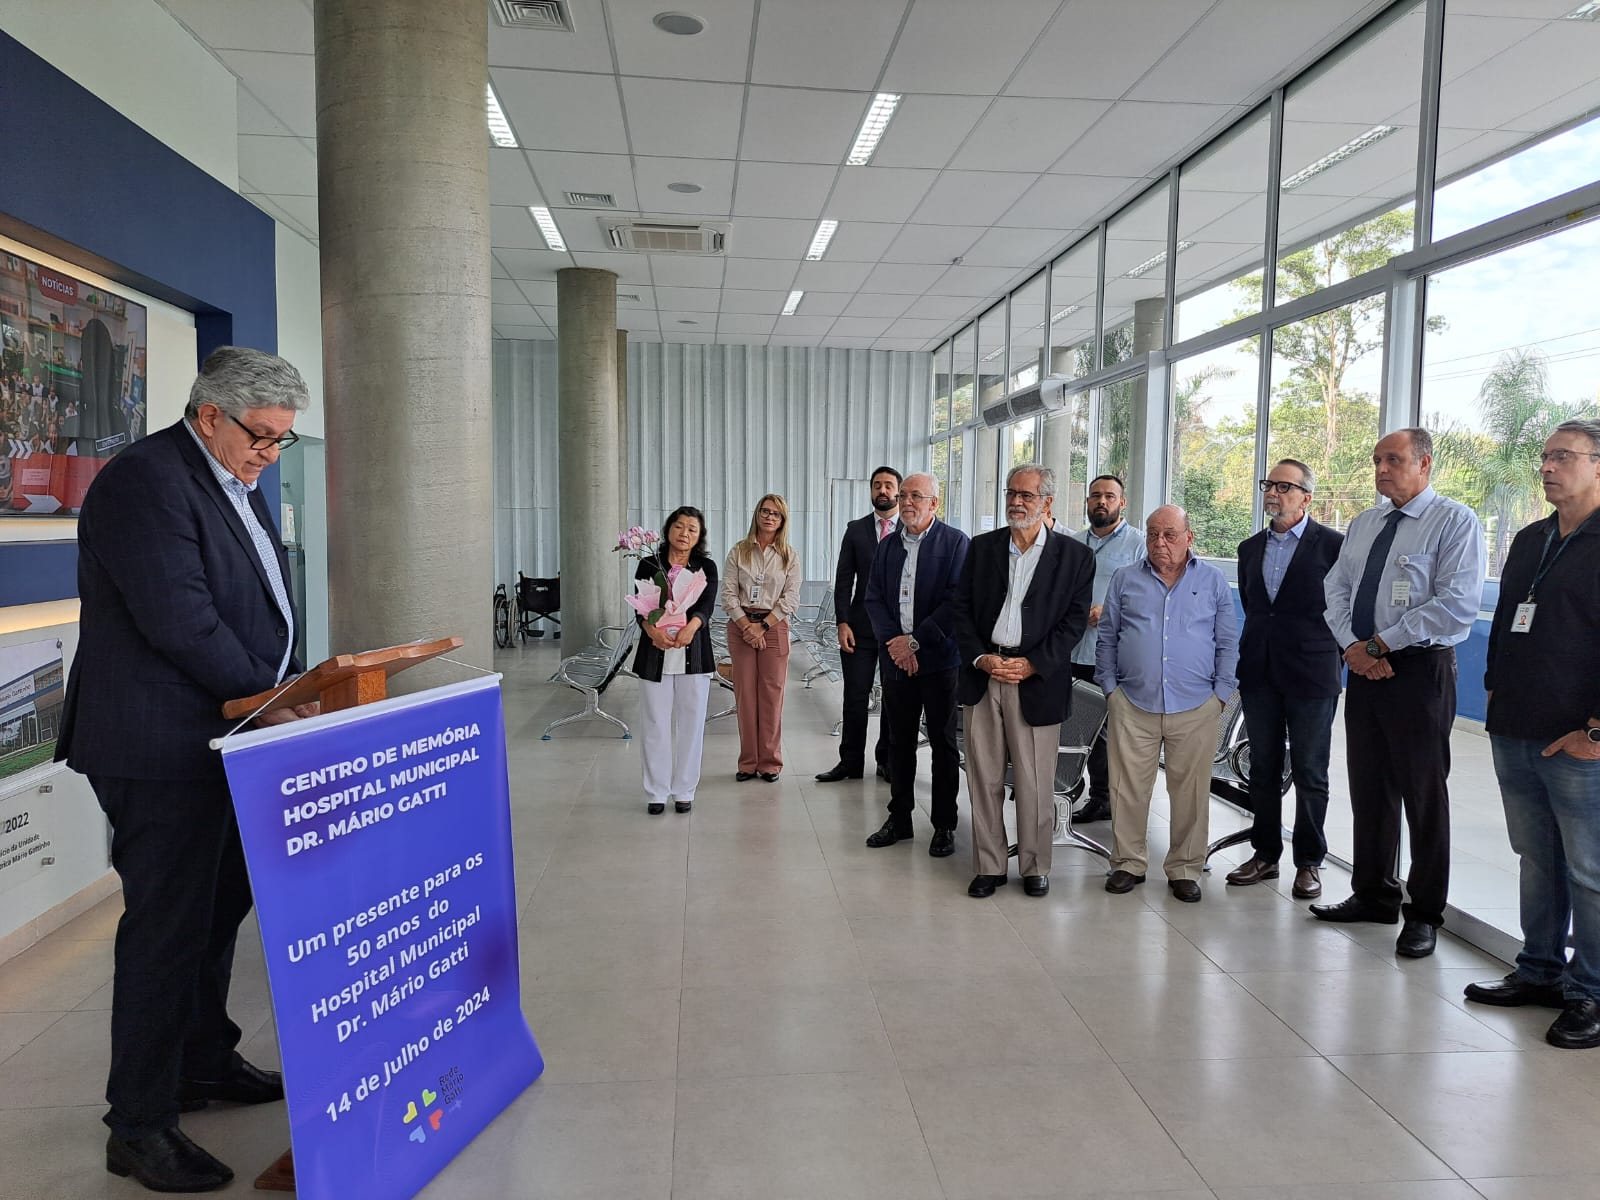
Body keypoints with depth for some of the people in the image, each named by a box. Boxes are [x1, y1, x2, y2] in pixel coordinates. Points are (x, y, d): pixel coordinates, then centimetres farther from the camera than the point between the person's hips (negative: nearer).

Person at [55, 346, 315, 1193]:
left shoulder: (239, 484, 14)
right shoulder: (144, 481, -17)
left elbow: (267, 600, 16)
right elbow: (178, 621, -24)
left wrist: (292, 687, 4)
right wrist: (268, 699, -16)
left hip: (222, 740, 10)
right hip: (161, 750, -10)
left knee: (218, 906, 19)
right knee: (166, 925, -2)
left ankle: (205, 1063, 37)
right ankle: (139, 1127, 13)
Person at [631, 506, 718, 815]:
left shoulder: (706, 567, 7)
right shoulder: (649, 565, 5)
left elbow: (707, 605, -10)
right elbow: (641, 606, -8)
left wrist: (690, 627, -31)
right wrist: (653, 630, -30)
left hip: (693, 653, 1)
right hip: (655, 653, 0)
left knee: (691, 722, 5)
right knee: (655, 723, 2)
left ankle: (684, 791, 18)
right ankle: (656, 792, 14)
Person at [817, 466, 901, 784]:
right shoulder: (856, 530, 7)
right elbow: (844, 580, 4)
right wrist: (843, 622, -6)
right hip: (860, 627, 1)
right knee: (855, 697, 4)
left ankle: (887, 762, 20)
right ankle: (851, 763, 14)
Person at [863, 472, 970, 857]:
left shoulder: (955, 542, -4)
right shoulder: (887, 546, 12)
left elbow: (957, 600, -13)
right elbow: (874, 599, 7)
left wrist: (915, 640, -15)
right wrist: (893, 642, -8)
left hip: (939, 658, -4)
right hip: (895, 658, 5)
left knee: (944, 744, 5)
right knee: (899, 742, 12)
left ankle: (944, 825, 16)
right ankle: (899, 818, 24)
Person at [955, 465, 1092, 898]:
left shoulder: (1075, 556, 2)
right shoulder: (982, 547, 9)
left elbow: (1074, 620, -2)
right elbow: (962, 609, 7)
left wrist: (1032, 664, -11)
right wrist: (981, 658, -7)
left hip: (1037, 680, -2)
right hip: (983, 676, 3)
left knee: (1035, 783, 4)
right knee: (984, 778, 7)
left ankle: (1035, 866, 21)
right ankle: (989, 866, 19)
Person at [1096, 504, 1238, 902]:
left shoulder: (1213, 581, 8)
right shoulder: (1125, 580, 9)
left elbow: (1228, 644, 9)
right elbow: (1107, 638, 11)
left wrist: (1221, 694, 2)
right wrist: (1110, 688, 4)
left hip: (1195, 708, 0)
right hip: (1132, 706, 1)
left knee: (1191, 793, 5)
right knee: (1127, 789, 3)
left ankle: (1185, 869, 19)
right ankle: (1128, 863, 17)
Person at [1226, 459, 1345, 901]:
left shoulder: (1333, 545, -5)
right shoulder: (1250, 548, 11)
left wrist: (1337, 661, -4)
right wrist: (1245, 664, 12)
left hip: (1312, 676, -5)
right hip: (1260, 676, 5)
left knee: (1310, 774, 5)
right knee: (1263, 770, 12)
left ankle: (1308, 862, 18)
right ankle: (1265, 854, 23)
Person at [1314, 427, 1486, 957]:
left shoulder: (1455, 522, -7)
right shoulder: (1362, 525, 14)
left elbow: (1458, 604, -17)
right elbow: (1336, 590, 10)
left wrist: (1380, 644, -15)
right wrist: (1353, 646, -7)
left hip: (1420, 671, -6)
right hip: (1364, 670, 6)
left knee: (1424, 795, 3)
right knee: (1369, 789, 13)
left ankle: (1424, 915, 17)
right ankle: (1373, 895, 27)